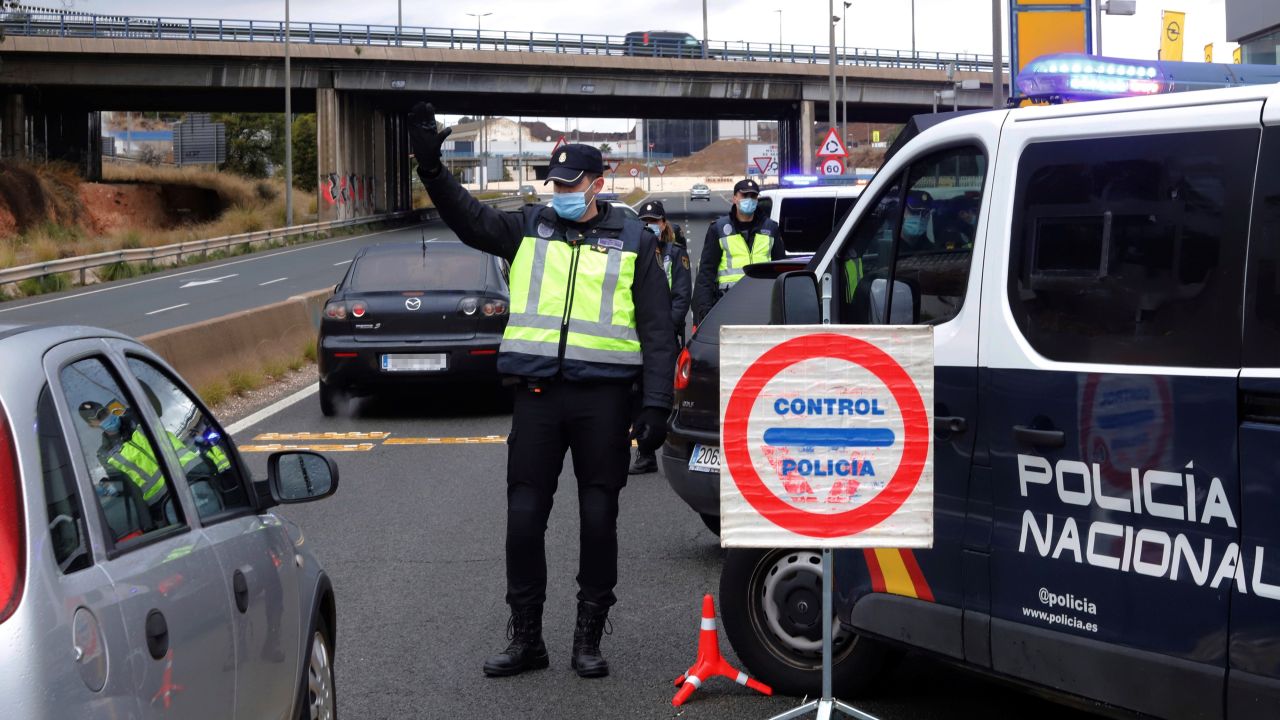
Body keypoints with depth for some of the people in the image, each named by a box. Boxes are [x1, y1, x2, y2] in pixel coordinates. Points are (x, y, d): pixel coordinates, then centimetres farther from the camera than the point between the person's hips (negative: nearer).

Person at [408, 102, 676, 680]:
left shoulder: (632, 241, 7)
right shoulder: (529, 228, 12)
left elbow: (657, 329, 5)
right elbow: (469, 219, -3)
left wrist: (656, 404, -3)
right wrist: (431, 166, -18)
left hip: (603, 396, -1)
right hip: (537, 393, 2)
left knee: (598, 519, 4)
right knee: (524, 516, 2)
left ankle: (589, 639, 15)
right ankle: (525, 637, 13)